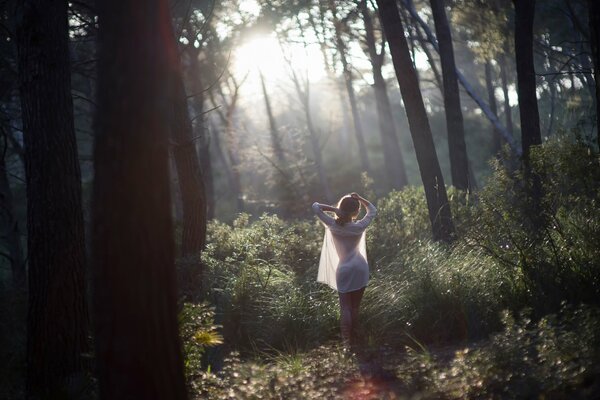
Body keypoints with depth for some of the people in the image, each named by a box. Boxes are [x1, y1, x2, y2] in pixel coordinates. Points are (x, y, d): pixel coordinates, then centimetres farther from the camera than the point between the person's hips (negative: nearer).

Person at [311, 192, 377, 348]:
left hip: (343, 271, 0)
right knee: (355, 306, 8)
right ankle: (353, 338, 11)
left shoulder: (333, 225, -8)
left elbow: (315, 206, -2)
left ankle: (346, 340, -13)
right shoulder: (359, 227, -8)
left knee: (345, 307, 0)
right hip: (360, 269, 0)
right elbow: (372, 210, 8)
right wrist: (359, 199, -4)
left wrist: (332, 208, -13)